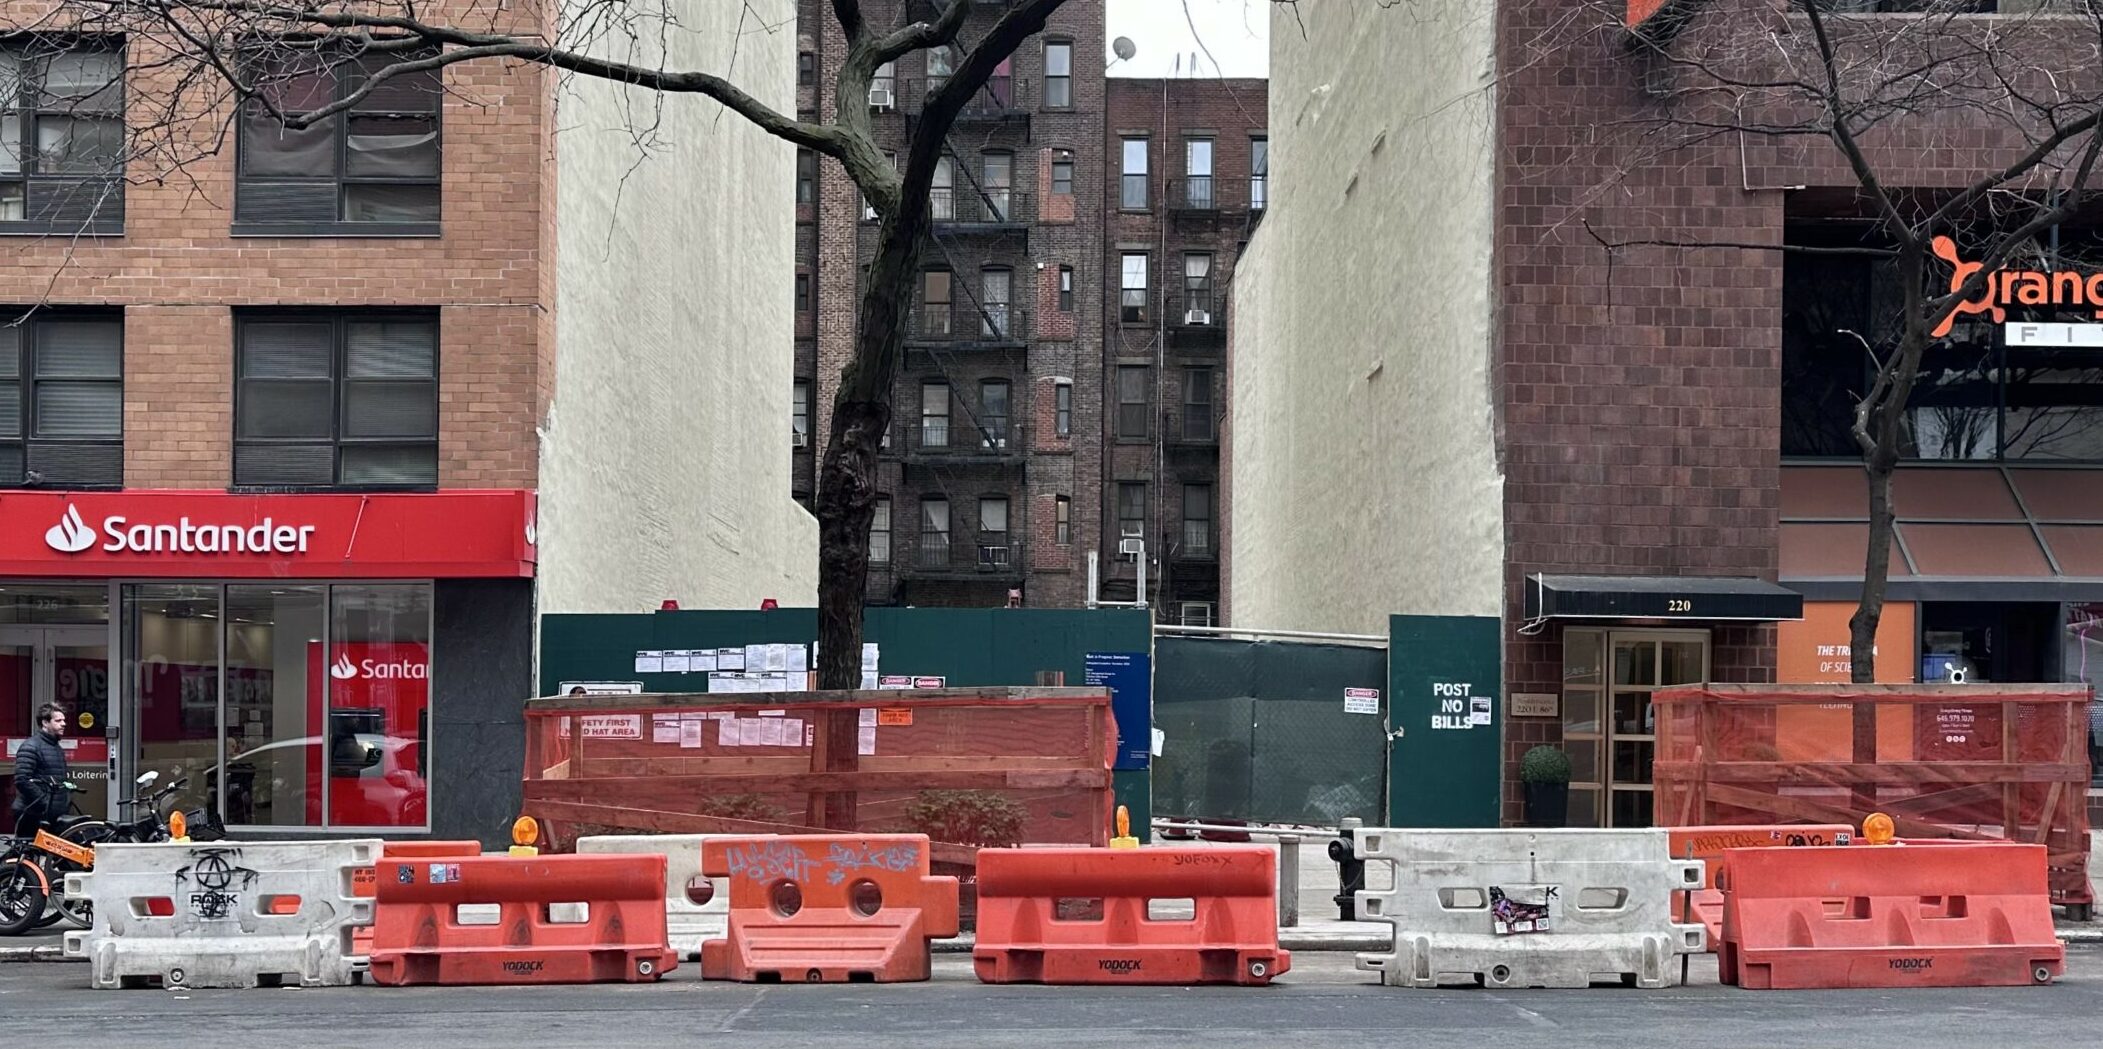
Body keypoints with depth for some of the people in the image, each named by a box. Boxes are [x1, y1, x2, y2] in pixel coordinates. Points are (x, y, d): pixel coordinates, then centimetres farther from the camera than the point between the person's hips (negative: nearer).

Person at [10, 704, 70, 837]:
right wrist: (45, 804, -19)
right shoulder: (31, 747, -10)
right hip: (33, 817, -9)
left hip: (55, 817, 9)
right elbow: (22, 780, -20)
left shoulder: (58, 749, 19)